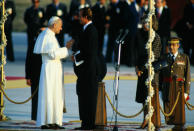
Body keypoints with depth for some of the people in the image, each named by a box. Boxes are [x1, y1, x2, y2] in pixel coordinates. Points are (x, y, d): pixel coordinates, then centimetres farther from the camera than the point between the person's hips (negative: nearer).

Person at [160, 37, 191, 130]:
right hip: (167, 87, 2)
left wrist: (186, 91, -6)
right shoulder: (164, 58, 8)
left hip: (179, 87, -2)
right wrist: (161, 90, 6)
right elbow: (161, 75, 10)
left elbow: (187, 75, 0)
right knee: (168, 109, -1)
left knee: (179, 109, -5)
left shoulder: (184, 58, 2)